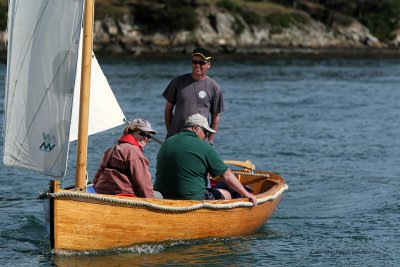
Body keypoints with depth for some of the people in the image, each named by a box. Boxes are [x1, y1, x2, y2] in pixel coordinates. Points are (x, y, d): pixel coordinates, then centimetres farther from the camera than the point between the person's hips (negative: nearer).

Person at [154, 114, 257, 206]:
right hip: (191, 198, -7)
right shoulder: (204, 148, -10)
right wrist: (245, 194, 5)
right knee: (225, 195, 14)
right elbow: (227, 176, -5)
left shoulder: (166, 144, 9)